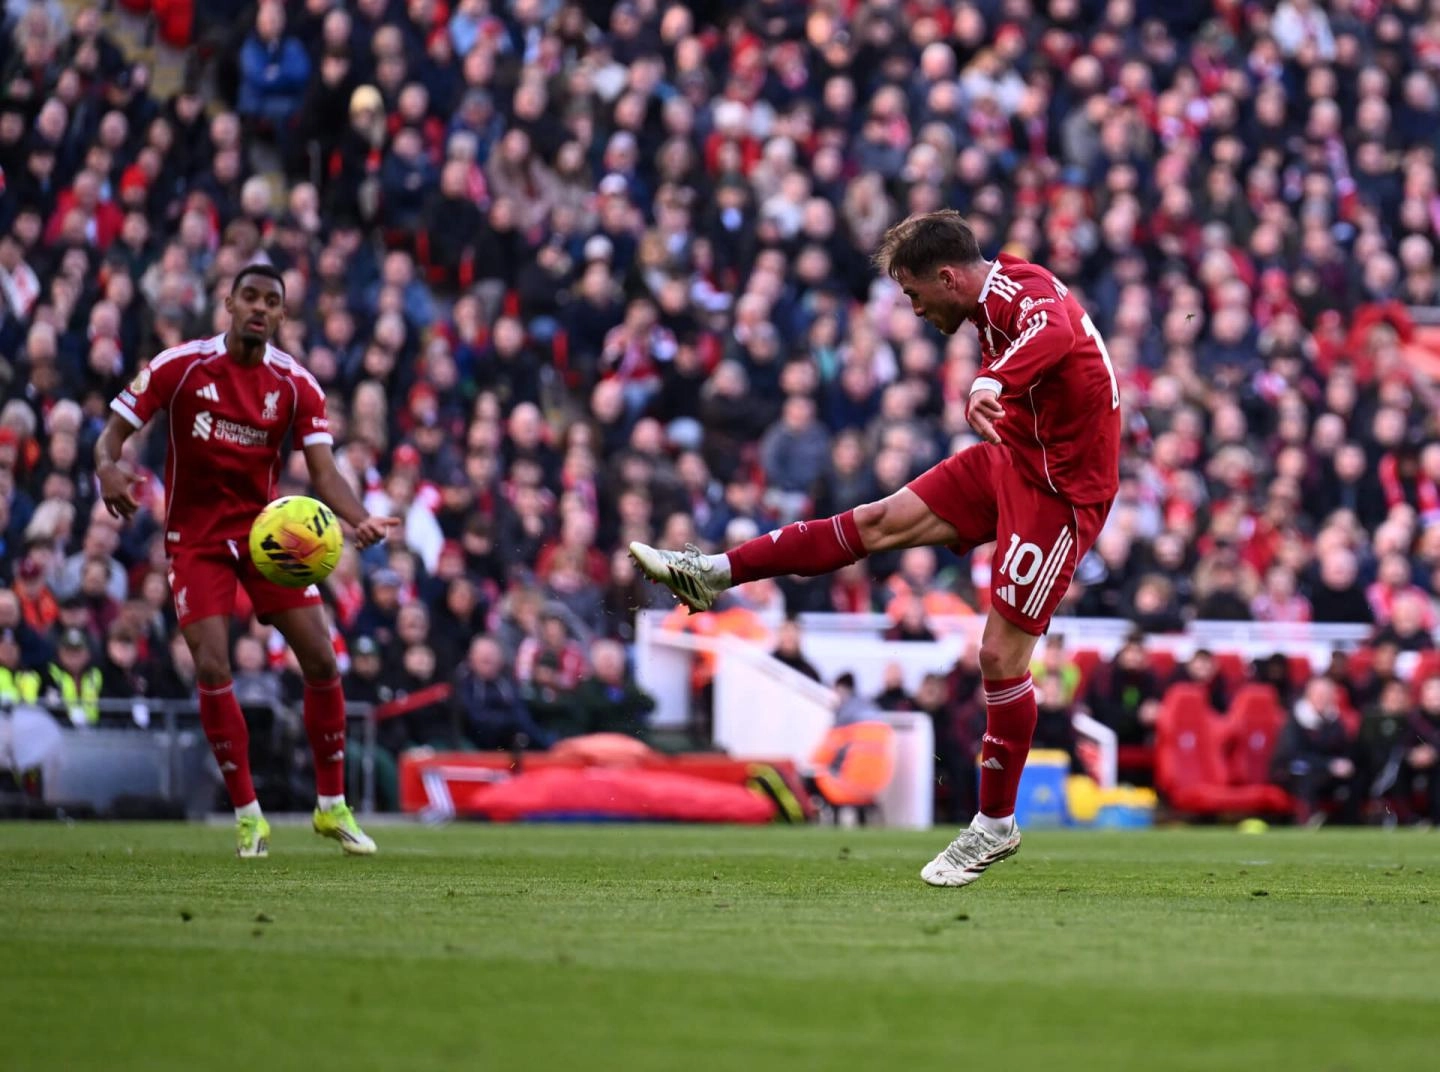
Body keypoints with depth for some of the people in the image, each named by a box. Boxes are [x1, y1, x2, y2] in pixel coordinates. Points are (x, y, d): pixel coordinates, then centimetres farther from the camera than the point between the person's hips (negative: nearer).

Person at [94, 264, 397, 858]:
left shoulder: (295, 384, -5)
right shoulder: (178, 366, -10)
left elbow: (324, 472, -11)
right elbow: (113, 434, -7)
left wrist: (361, 519, -30)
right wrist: (108, 466, -31)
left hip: (267, 531, 2)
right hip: (196, 537, -2)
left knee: (322, 660, -3)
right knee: (212, 669, -14)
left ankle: (332, 806, 13)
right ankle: (247, 814, -1)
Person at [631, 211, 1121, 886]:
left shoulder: (1024, 292, -25)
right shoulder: (997, 292, 4)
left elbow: (1054, 330, -50)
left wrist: (994, 382, -65)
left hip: (1059, 491, -9)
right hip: (1010, 457, 9)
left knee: (1000, 654, -5)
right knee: (882, 521, 5)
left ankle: (997, 826, 8)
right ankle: (710, 575, 11)